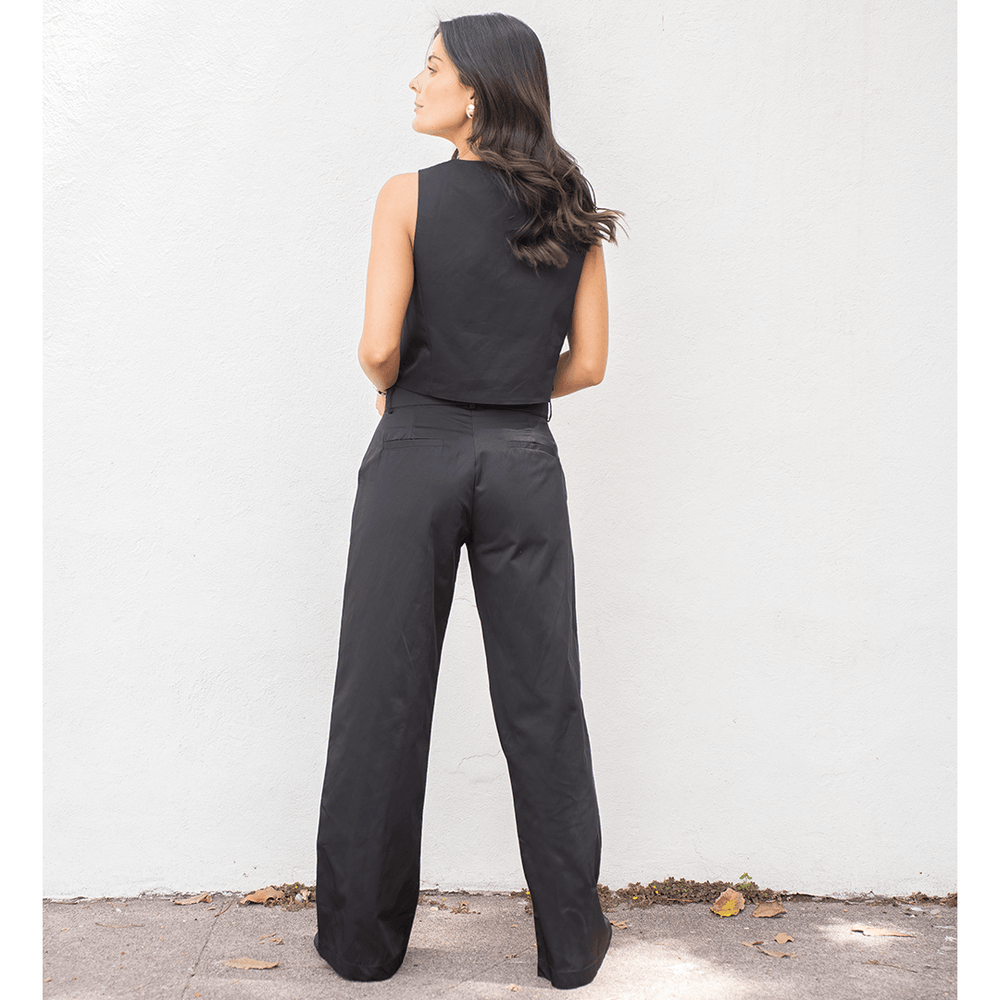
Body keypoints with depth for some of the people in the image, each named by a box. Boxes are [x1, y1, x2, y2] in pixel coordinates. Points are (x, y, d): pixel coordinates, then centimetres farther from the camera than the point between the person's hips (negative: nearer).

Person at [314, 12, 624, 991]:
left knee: (383, 696, 7)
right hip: (523, 462, 3)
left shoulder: (410, 196, -6)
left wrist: (395, 391, 10)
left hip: (416, 455, -3)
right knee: (542, 701, 9)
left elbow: (378, 347, -11)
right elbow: (587, 363, 5)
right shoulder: (572, 211, 5)